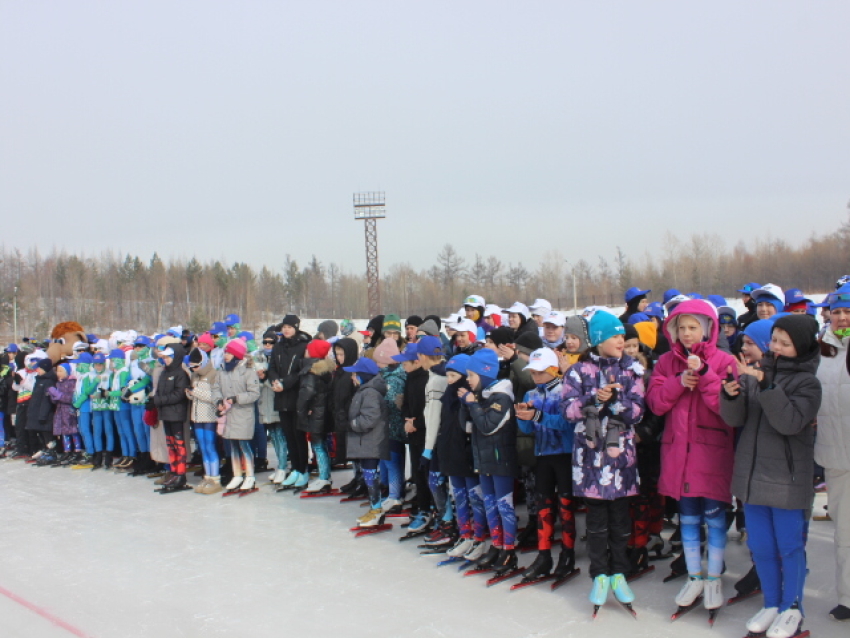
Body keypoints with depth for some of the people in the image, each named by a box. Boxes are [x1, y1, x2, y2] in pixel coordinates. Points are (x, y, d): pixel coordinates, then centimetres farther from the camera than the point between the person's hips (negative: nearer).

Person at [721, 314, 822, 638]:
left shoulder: (807, 382, -8)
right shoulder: (756, 373, 4)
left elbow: (790, 422, -22)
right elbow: (736, 419, 2)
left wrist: (767, 386, -30)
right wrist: (731, 395, -18)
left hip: (787, 478, -4)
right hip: (753, 474, 4)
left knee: (789, 546, 7)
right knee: (760, 546, 13)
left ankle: (791, 608, 24)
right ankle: (771, 604, 30)